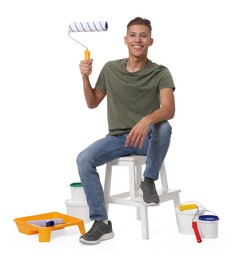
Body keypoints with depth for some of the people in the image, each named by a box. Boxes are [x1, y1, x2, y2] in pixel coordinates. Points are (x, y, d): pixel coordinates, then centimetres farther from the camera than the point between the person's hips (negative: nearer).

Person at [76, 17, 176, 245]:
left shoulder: (160, 73, -9)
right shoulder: (110, 68, 3)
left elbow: (169, 110, -26)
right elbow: (92, 103, 12)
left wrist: (147, 120, -47)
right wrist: (85, 77, -5)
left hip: (148, 138, -3)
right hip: (118, 137, 3)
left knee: (163, 127, -38)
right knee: (84, 159, -23)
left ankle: (149, 181, -12)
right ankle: (101, 223, -14)